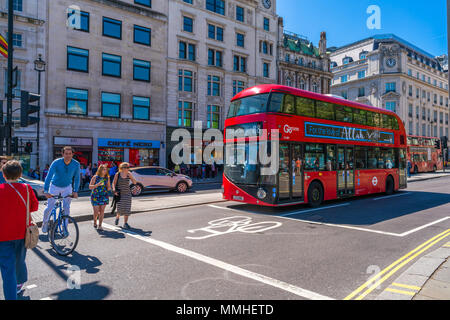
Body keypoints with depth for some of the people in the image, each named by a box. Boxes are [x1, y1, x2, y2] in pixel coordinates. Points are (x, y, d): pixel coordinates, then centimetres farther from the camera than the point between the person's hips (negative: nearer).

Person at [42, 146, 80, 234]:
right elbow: (49, 176, -27)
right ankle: (45, 222, 30)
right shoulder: (56, 163, -24)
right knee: (49, 207, 1)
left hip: (67, 187, 1)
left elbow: (77, 178, -7)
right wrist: (46, 191, -36)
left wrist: (75, 191, -12)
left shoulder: (76, 164, -18)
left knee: (66, 208, -5)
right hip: (55, 186, -1)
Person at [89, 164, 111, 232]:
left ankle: (100, 226, 3)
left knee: (102, 211, -3)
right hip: (95, 196, -2)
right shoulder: (95, 177, -3)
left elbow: (109, 187, 14)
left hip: (104, 196, 2)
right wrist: (97, 185, -22)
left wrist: (109, 188, -11)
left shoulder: (107, 178, 5)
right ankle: (95, 221, 31)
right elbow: (90, 186, -5)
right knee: (96, 212, 0)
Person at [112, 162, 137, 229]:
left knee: (127, 208, -2)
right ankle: (117, 217, 30)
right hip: (119, 194, -2)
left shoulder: (129, 174, -1)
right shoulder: (117, 174, -5)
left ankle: (125, 223, 7)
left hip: (127, 193, 2)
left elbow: (135, 182, -3)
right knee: (120, 208, -5)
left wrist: (131, 176, -16)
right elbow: (114, 183, 0)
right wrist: (114, 190, -15)